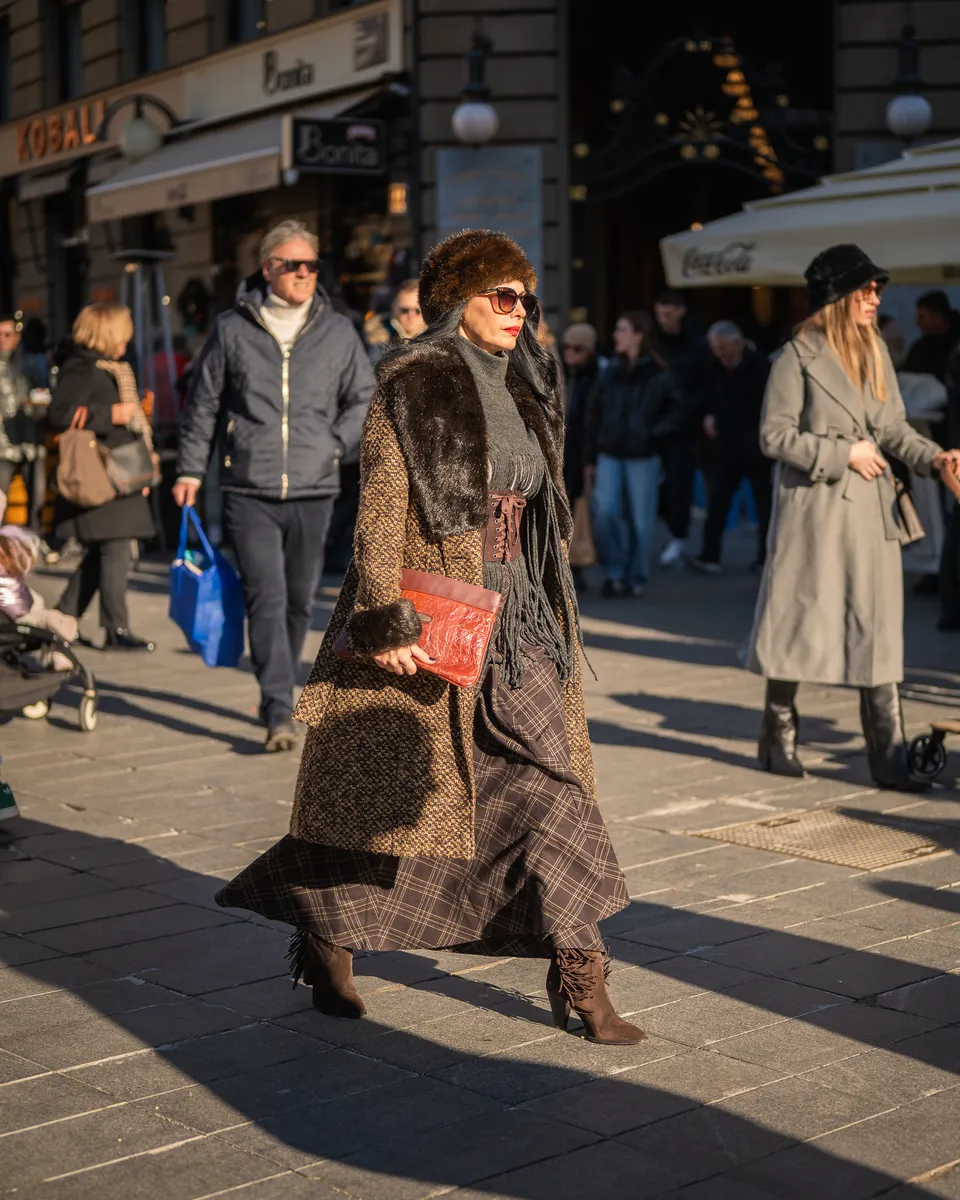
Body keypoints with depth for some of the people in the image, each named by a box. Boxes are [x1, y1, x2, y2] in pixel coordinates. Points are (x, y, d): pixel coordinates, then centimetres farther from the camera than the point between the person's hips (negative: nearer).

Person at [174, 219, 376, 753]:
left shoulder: (339, 332, 5)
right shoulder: (232, 329, 2)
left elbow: (365, 397, 16)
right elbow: (203, 403, 11)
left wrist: (338, 444, 3)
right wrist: (191, 468, 10)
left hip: (314, 491, 2)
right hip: (250, 492, -2)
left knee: (299, 601, 11)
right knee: (267, 599, -11)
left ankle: (278, 693, 30)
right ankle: (280, 712, -13)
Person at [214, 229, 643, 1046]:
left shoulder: (522, 388, 13)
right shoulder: (411, 388, -9)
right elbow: (381, 514, -14)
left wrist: (548, 619, 19)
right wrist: (385, 626, -21)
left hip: (515, 621, 7)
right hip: (426, 625, -6)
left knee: (551, 784, 0)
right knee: (382, 791, 6)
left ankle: (579, 975, 4)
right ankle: (327, 946, 26)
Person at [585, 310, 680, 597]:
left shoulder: (657, 376, -4)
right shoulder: (611, 373, 8)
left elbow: (674, 414, -1)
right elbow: (595, 416, 10)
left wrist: (652, 435, -15)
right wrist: (590, 459, 8)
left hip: (642, 457, -3)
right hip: (610, 455, 3)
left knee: (640, 518, 3)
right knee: (605, 512, -9)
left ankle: (636, 578, 16)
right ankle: (614, 571, 7)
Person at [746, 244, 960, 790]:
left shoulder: (876, 352, 11)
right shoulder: (800, 356, -7)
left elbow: (894, 427, 13)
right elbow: (775, 434, -9)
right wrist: (842, 453, -13)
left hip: (871, 506, 5)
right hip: (814, 505, -5)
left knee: (880, 627, 1)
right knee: (800, 617, 5)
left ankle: (890, 756, 2)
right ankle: (780, 735, 22)